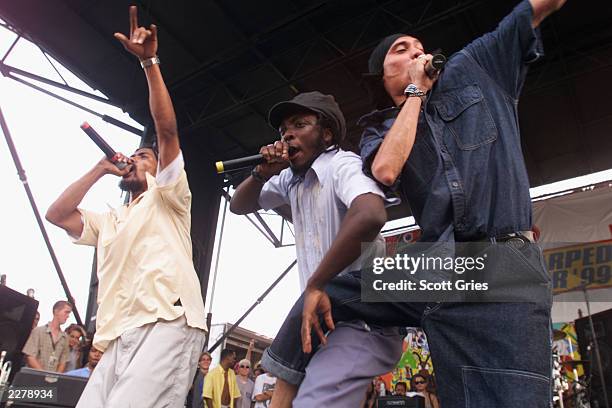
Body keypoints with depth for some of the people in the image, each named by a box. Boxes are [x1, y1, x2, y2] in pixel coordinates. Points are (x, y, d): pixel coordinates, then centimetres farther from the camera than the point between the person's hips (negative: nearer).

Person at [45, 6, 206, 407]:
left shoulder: (166, 198, 15)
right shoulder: (109, 222, 33)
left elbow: (167, 129, 1)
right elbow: (56, 214, 20)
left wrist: (150, 63, -4)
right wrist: (100, 170, 23)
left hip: (168, 323, -6)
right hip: (118, 337, 7)